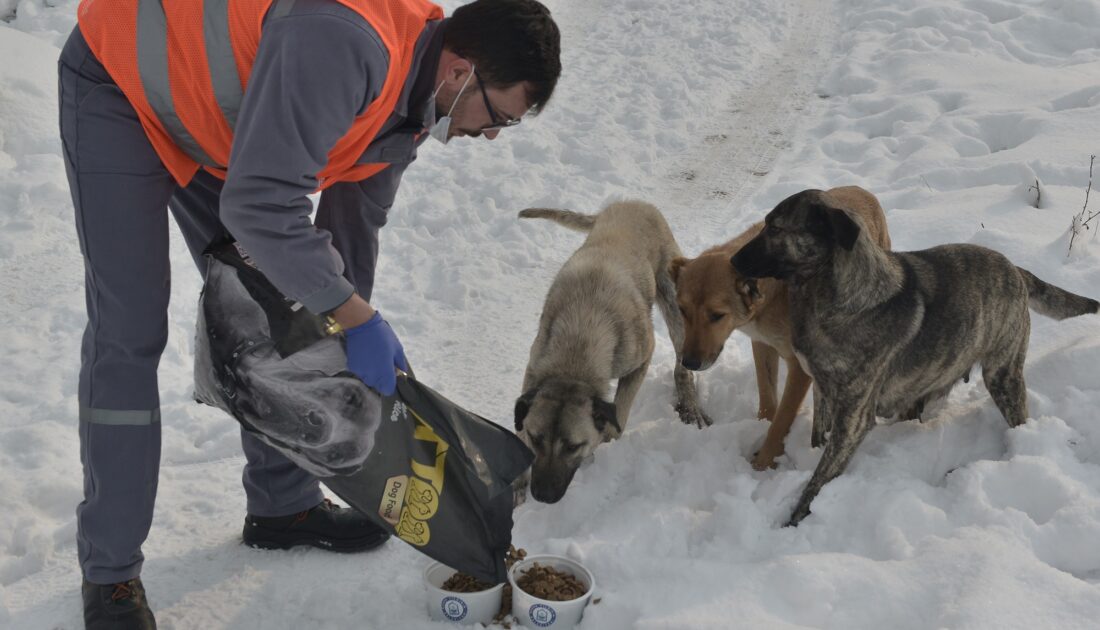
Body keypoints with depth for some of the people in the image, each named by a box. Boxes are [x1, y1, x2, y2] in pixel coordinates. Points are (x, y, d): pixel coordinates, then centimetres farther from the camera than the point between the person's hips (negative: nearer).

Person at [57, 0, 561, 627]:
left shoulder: (414, 95, -7)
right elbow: (260, 206, -41)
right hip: (119, 82, -8)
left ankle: (285, 505, 24)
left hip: (212, 108, 9)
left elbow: (354, 219, 5)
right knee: (129, 333, -11)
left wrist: (358, 338, 8)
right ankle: (111, 574, 1)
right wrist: (358, 318, -31)